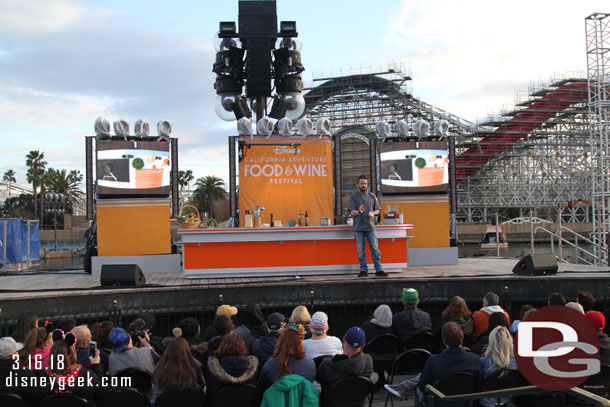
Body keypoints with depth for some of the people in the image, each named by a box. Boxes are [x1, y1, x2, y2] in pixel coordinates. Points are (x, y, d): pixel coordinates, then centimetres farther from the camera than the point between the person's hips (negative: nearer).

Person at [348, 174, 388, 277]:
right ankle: (363, 270, 10)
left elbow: (377, 210, 16)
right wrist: (359, 212, -25)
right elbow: (352, 212, -3)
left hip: (370, 226, 1)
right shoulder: (353, 196, 4)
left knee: (375, 249, -3)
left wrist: (373, 213, -7)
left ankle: (379, 270, 0)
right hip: (358, 227, -1)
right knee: (361, 250, 2)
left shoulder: (372, 196, 12)